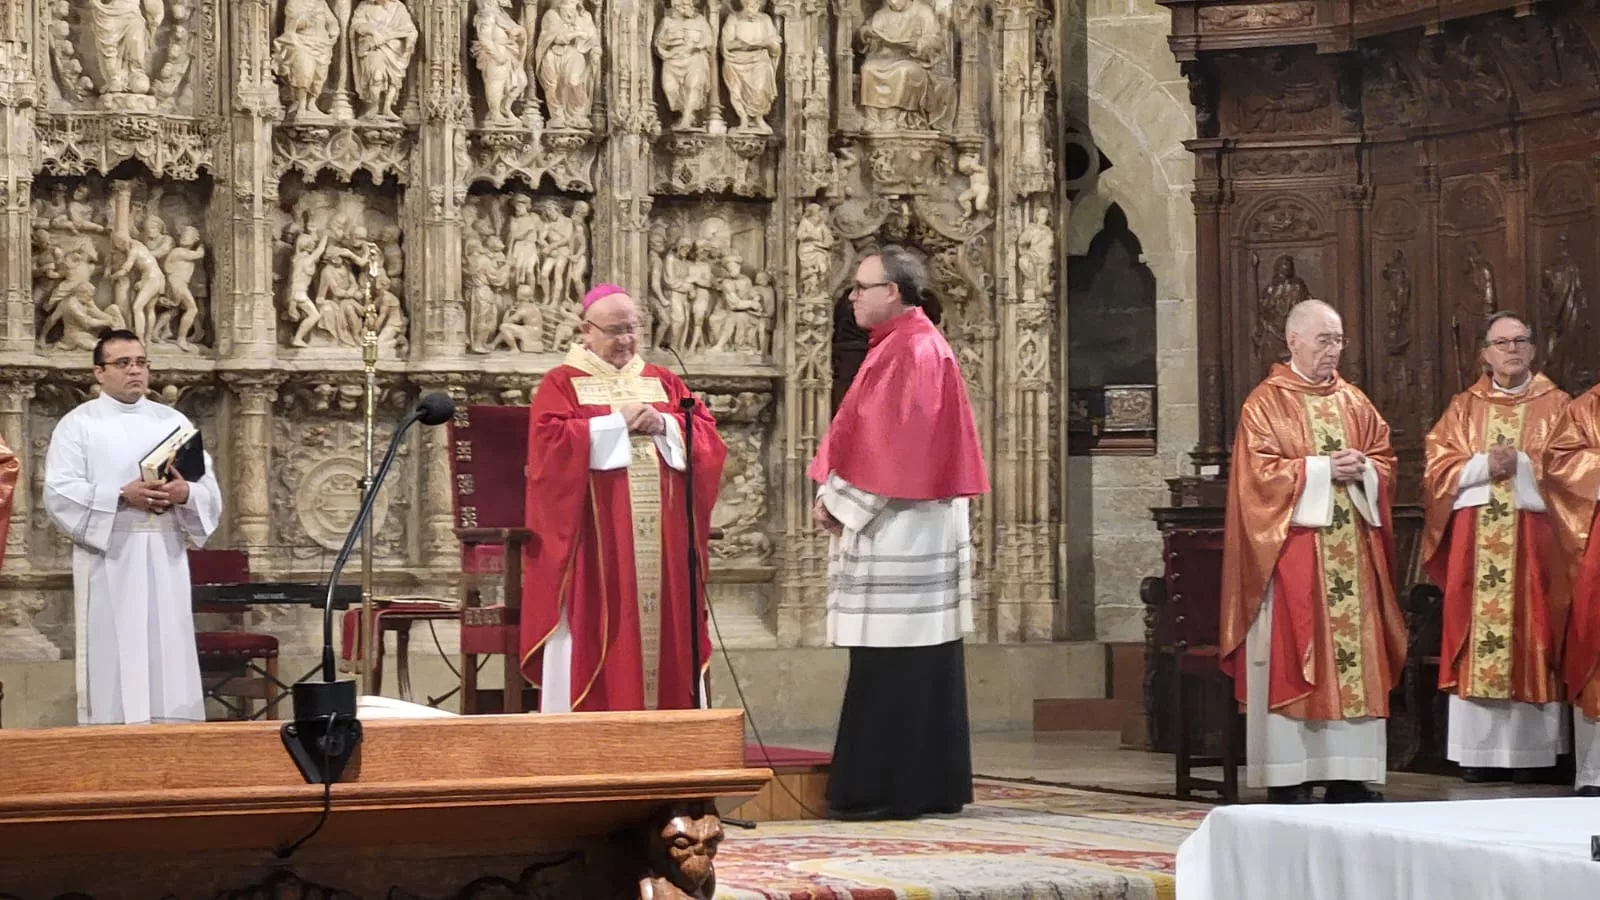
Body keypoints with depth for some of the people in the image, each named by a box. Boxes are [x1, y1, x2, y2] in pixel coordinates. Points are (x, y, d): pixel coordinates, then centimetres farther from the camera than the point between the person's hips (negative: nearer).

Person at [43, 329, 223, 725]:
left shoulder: (174, 421, 14)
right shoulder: (78, 424, 4)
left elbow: (210, 491, 9)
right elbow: (59, 493, -8)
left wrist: (185, 493, -14)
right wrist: (123, 496, -19)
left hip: (165, 560, 3)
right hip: (108, 560, -3)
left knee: (169, 660, 1)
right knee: (113, 665, -5)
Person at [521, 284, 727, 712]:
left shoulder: (665, 383, 16)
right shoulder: (561, 384, 4)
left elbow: (708, 436, 8)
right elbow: (550, 443, -12)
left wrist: (664, 426, -10)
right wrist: (618, 423, -12)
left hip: (660, 544, 4)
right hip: (595, 545, -4)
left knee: (664, 629, 3)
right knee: (596, 633, -7)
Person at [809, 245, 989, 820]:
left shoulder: (913, 352, -13)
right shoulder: (899, 347, 17)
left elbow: (888, 445, -19)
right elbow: (865, 434, 20)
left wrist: (840, 501, -13)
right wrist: (834, 494, 9)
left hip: (901, 530, -10)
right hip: (899, 530, 10)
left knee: (892, 664, -8)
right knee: (915, 663, 10)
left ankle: (889, 790, -6)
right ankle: (925, 785, 14)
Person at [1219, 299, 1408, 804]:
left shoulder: (1354, 403, 15)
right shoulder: (1265, 403, -2)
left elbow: (1386, 460, 16)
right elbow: (1259, 472, -11)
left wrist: (1363, 469, -7)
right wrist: (1323, 470, -15)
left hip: (1350, 551, 6)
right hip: (1292, 550, -6)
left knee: (1353, 653, 3)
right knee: (1292, 656, -6)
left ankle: (1347, 776, 7)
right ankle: (1289, 778, -4)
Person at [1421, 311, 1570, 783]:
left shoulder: (1556, 405, 7)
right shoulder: (1464, 407, 12)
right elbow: (1438, 468, 4)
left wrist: (1520, 465, -13)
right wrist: (1484, 466, -11)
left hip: (1534, 543, -2)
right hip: (1476, 546, 2)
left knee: (1531, 634, -3)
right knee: (1477, 640, -2)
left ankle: (1530, 751, -1)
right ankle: (1480, 751, 0)